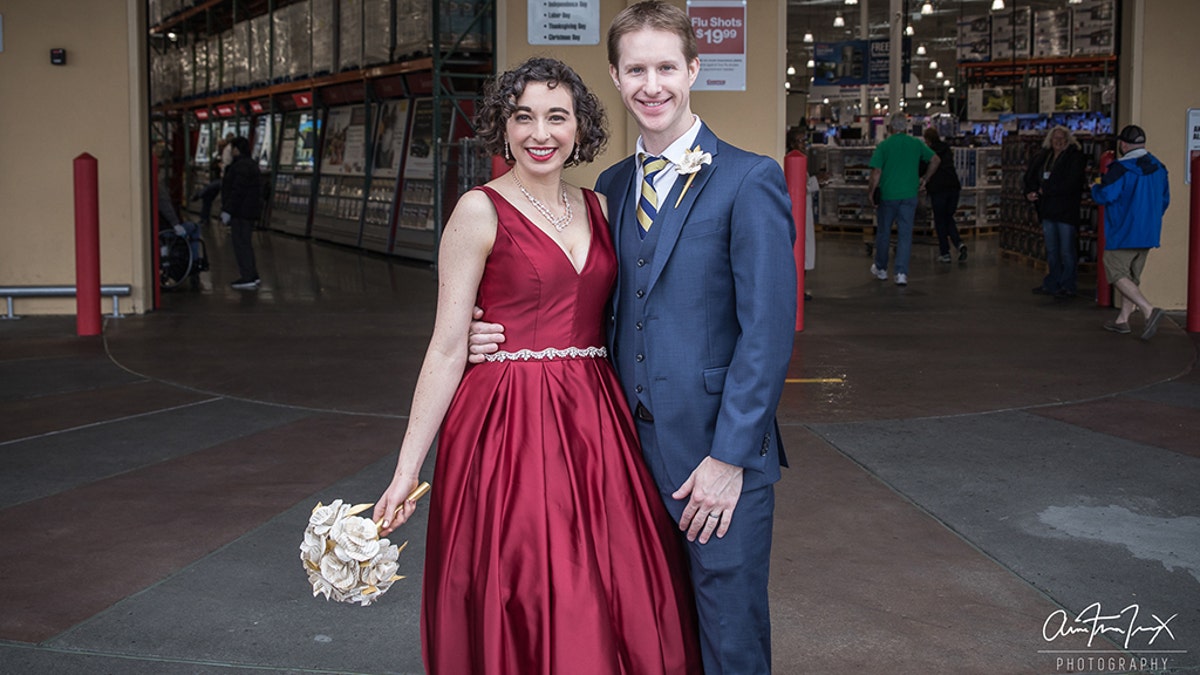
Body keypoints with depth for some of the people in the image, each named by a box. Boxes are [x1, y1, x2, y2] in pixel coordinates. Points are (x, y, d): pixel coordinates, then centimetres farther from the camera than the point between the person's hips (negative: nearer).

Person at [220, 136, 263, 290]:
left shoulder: (242, 166, -17)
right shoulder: (250, 164, 15)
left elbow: (238, 191, -23)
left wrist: (227, 211, -20)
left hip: (241, 211, -10)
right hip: (249, 210, 10)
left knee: (241, 244, -6)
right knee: (245, 244, 16)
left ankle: (248, 279, -6)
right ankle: (253, 276, 20)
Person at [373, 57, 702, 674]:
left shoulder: (598, 208, 12)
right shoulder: (481, 212, -4)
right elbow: (447, 347, -6)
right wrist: (406, 468, -10)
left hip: (595, 422, 5)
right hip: (509, 424, -5)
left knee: (619, 607, 6)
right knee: (520, 615, -1)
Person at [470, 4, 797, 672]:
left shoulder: (749, 180, -9)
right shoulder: (612, 186, 11)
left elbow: (769, 330, -13)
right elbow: (606, 311, 13)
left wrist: (730, 456, -16)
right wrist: (506, 335, -4)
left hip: (719, 452, -5)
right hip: (632, 443, 6)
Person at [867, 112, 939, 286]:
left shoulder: (883, 146, -8)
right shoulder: (916, 144, 1)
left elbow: (876, 173, -13)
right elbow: (936, 160, 5)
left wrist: (870, 193, -4)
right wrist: (924, 179, 14)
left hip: (887, 195, -1)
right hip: (909, 195, 2)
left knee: (883, 232, 15)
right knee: (905, 234, 3)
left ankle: (881, 269, 29)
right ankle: (901, 273, -5)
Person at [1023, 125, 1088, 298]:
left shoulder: (1075, 157, -6)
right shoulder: (1043, 157, 12)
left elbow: (1070, 184, -16)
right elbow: (1029, 178, 19)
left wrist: (1045, 190, -11)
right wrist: (1030, 192, -2)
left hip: (1066, 211, -6)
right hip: (1048, 210, 6)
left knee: (1066, 251, -1)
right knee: (1052, 251, 11)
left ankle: (1067, 286, 7)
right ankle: (1052, 285, 18)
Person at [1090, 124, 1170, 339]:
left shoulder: (1121, 169, -17)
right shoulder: (1158, 167, 9)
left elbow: (1103, 196, -19)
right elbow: (1164, 200, 15)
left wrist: (1095, 187, 4)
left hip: (1124, 233, -8)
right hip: (1149, 234, 8)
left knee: (1117, 274, -4)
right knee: (1133, 276, 16)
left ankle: (1149, 310, -21)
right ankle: (1123, 320, 21)